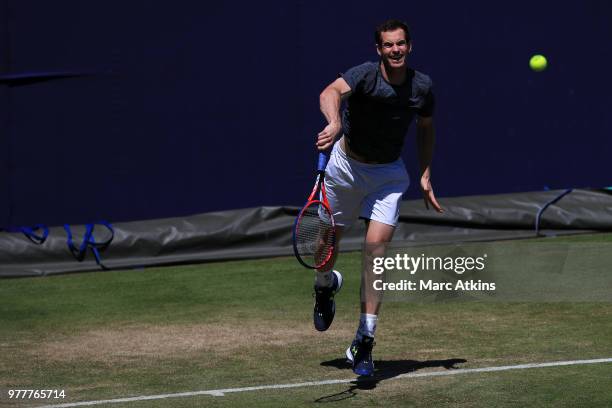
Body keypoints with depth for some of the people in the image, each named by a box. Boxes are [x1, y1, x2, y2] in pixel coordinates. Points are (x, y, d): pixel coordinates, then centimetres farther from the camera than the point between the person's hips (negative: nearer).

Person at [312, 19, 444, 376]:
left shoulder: (422, 87, -9)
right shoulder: (365, 75, -22)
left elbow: (426, 129, 10)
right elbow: (331, 93, -44)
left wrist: (426, 175, 3)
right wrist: (334, 122, -65)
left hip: (388, 174, 1)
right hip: (347, 164, -1)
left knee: (376, 250, -14)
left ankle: (365, 340, -11)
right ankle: (326, 286, 50)